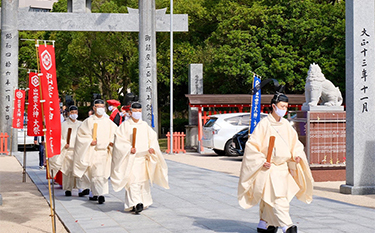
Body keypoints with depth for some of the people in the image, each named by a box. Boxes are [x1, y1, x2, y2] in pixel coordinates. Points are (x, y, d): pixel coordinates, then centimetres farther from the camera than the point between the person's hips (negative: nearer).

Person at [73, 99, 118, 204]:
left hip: (104, 151, 4)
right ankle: (100, 194, -13)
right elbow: (81, 134, 0)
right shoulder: (89, 121, 0)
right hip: (93, 151, -4)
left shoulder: (108, 122, 10)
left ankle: (93, 194, 19)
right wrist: (90, 141, -13)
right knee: (96, 173, -11)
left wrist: (111, 142, -4)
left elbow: (115, 134, 14)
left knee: (103, 174, 6)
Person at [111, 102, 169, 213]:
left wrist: (152, 147, -13)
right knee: (133, 180, -12)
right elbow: (120, 141, -6)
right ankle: (136, 203, -19)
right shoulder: (125, 125, -1)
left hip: (143, 157, 4)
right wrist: (129, 149, -21)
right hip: (130, 158, -4)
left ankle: (143, 201, 21)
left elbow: (152, 138, 7)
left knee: (143, 180, 9)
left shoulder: (145, 125, 10)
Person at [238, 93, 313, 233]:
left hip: (283, 167, 6)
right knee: (277, 197, -16)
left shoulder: (286, 124, 8)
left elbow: (294, 142, 17)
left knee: (269, 197, 14)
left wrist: (296, 155, -2)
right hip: (269, 167, -6)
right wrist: (261, 161, -17)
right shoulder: (264, 124, -10)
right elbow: (251, 145, -9)